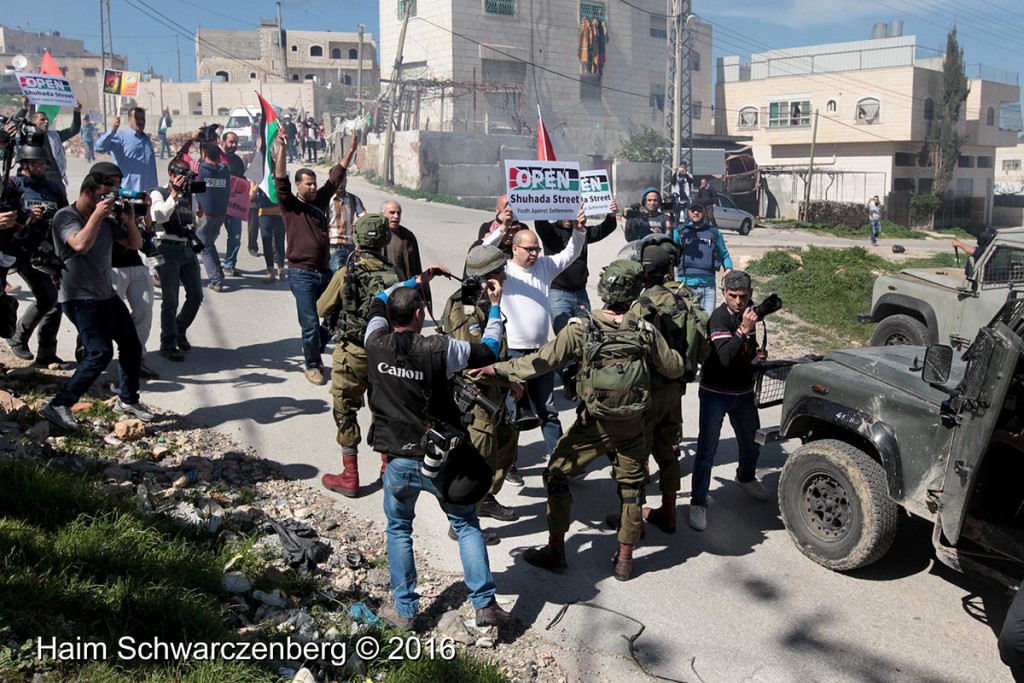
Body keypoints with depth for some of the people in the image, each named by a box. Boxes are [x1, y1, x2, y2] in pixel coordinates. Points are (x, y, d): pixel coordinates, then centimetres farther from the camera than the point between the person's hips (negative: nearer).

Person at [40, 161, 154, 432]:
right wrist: (96, 215, -23)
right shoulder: (65, 216, -11)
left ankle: (127, 399, 29)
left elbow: (135, 243, 12)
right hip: (80, 298, -8)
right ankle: (58, 406, -12)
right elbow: (81, 245, -30)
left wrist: (129, 221, -5)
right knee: (101, 352, -20)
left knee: (132, 346, 11)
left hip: (107, 295, 8)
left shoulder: (107, 218, 7)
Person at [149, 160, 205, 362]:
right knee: (170, 300, -3)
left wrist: (201, 215, -1)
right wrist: (174, 194, -25)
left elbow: (198, 225, 21)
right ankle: (168, 344, 8)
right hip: (168, 250, -6)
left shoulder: (191, 196, 15)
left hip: (187, 249, 6)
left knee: (196, 296, 9)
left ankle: (179, 332, 31)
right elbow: (159, 216, -22)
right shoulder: (158, 194, -3)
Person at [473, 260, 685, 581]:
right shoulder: (646, 331, -7)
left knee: (557, 476, 14)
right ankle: (625, 559, 25)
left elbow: (540, 362, -15)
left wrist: (497, 368, -6)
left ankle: (555, 550, 19)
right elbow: (674, 369, 4)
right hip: (631, 427, 3)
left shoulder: (580, 329, -14)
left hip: (593, 425, -2)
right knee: (631, 487, 18)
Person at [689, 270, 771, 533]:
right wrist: (743, 330, -37)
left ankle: (746, 478, 50)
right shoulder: (719, 318, -19)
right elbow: (725, 357, -31)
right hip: (715, 393, -7)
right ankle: (698, 503, 3)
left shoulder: (748, 314, 3)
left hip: (743, 392, 7)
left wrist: (758, 353, 1)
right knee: (707, 450, -7)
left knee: (752, 443, 22)